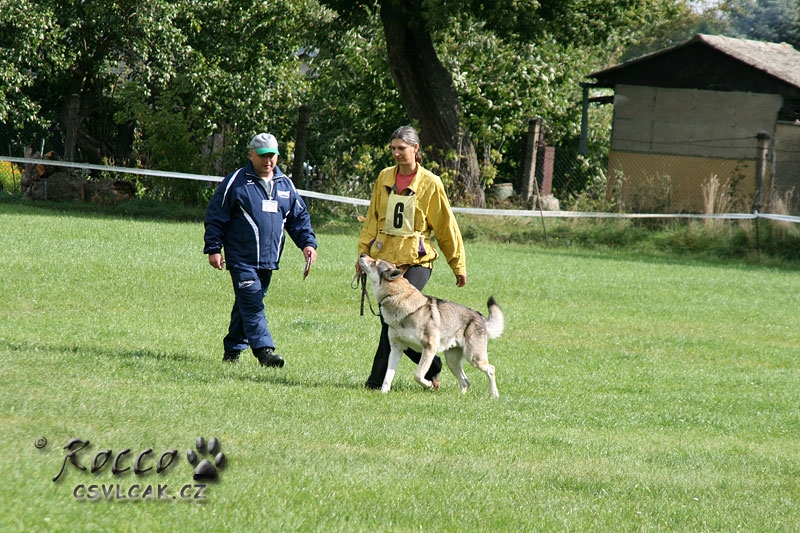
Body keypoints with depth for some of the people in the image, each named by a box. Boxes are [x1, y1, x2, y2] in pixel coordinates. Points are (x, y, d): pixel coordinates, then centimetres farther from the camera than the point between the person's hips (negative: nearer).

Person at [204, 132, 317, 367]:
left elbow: (299, 217, 18)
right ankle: (264, 350, -22)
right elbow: (215, 216, -2)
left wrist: (307, 242, 4)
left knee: (249, 304, 11)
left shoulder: (285, 184, 12)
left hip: (268, 259, 5)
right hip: (242, 258, -5)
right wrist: (213, 249, -6)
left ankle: (233, 348, 21)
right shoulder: (236, 182, -3)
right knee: (252, 304, -14)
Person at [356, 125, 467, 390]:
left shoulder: (430, 183, -1)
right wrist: (363, 252, 10)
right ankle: (430, 364, 20)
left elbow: (446, 227, 4)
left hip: (416, 261, -5)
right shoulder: (385, 178, 9)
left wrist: (458, 265, 7)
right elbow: (372, 218, 17)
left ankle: (378, 377, -13)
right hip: (385, 258, 5)